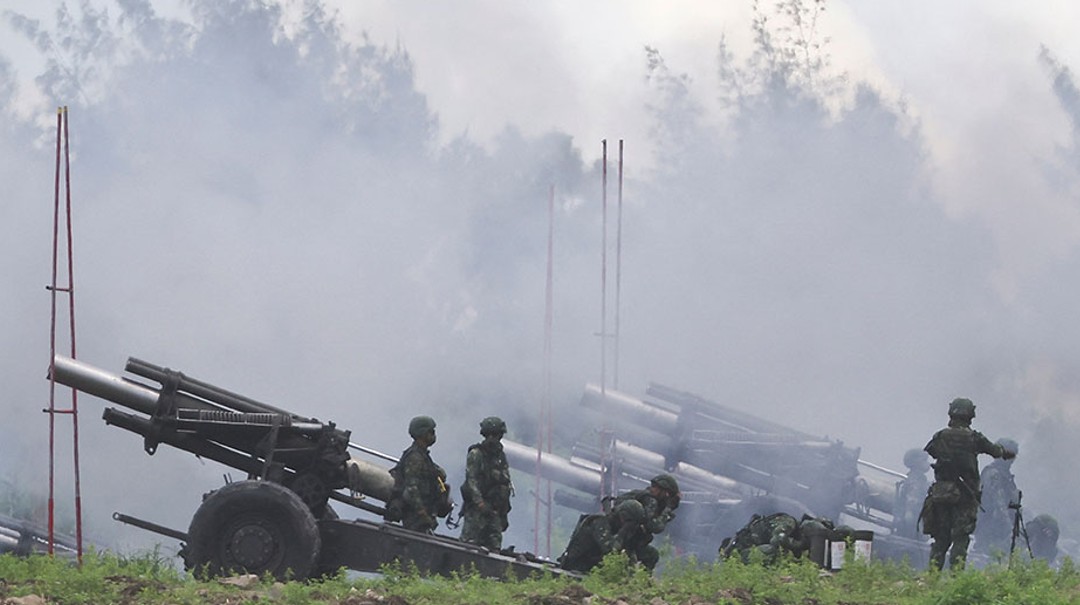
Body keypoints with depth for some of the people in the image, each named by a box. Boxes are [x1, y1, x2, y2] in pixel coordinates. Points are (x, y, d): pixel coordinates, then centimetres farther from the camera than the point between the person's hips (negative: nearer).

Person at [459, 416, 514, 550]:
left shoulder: (500, 456, 17)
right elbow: (471, 480, -12)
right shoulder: (476, 454, -4)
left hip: (495, 511, 6)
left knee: (494, 546, 2)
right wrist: (480, 503, -22)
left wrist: (504, 515, 19)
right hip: (476, 509, -6)